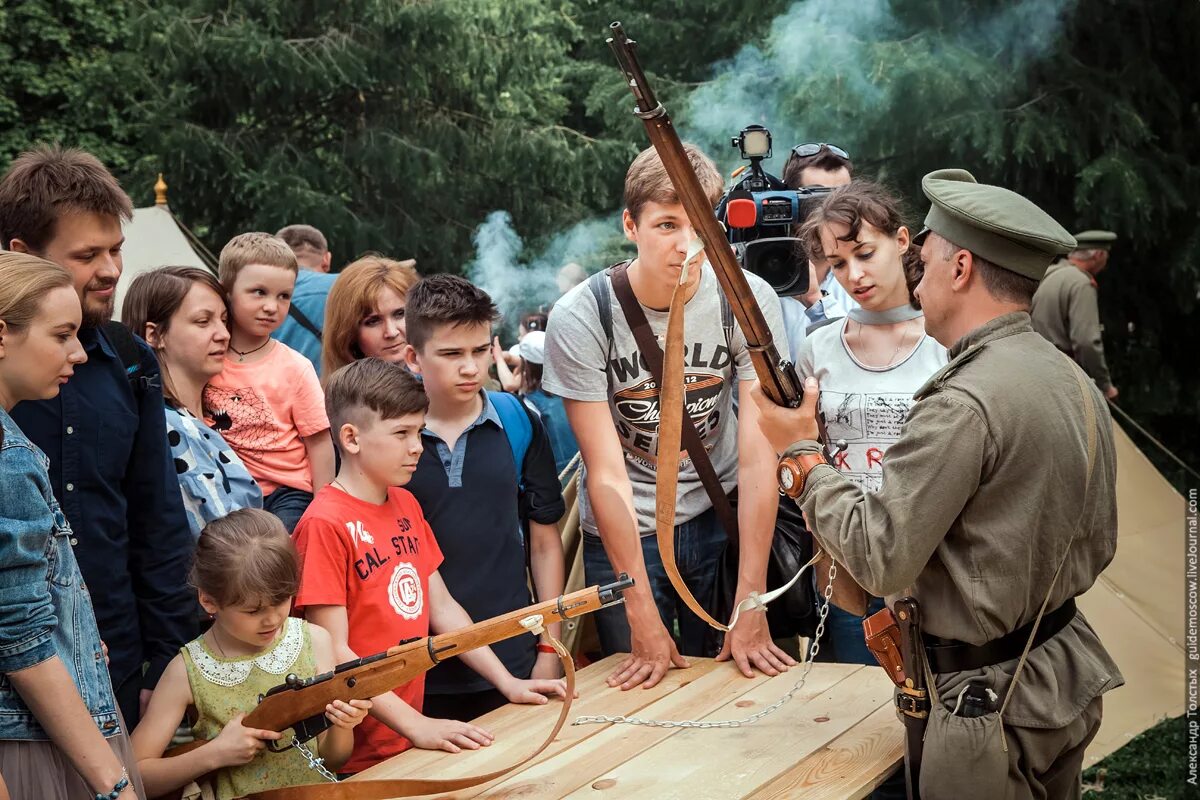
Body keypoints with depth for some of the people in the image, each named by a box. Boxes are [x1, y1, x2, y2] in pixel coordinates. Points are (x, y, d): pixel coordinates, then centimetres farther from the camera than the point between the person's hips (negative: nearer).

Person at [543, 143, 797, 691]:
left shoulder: (749, 300, -16)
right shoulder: (578, 319, -19)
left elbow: (757, 457, -17)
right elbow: (607, 473, -18)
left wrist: (750, 605, -19)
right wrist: (643, 618, -19)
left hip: (723, 519, 1)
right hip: (624, 531, -1)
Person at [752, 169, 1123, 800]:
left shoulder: (963, 405, -24)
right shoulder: (1076, 382, 5)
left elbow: (878, 560, -21)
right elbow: (1097, 548, 13)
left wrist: (800, 456, -10)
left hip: (992, 702, -9)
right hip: (1070, 676, 9)